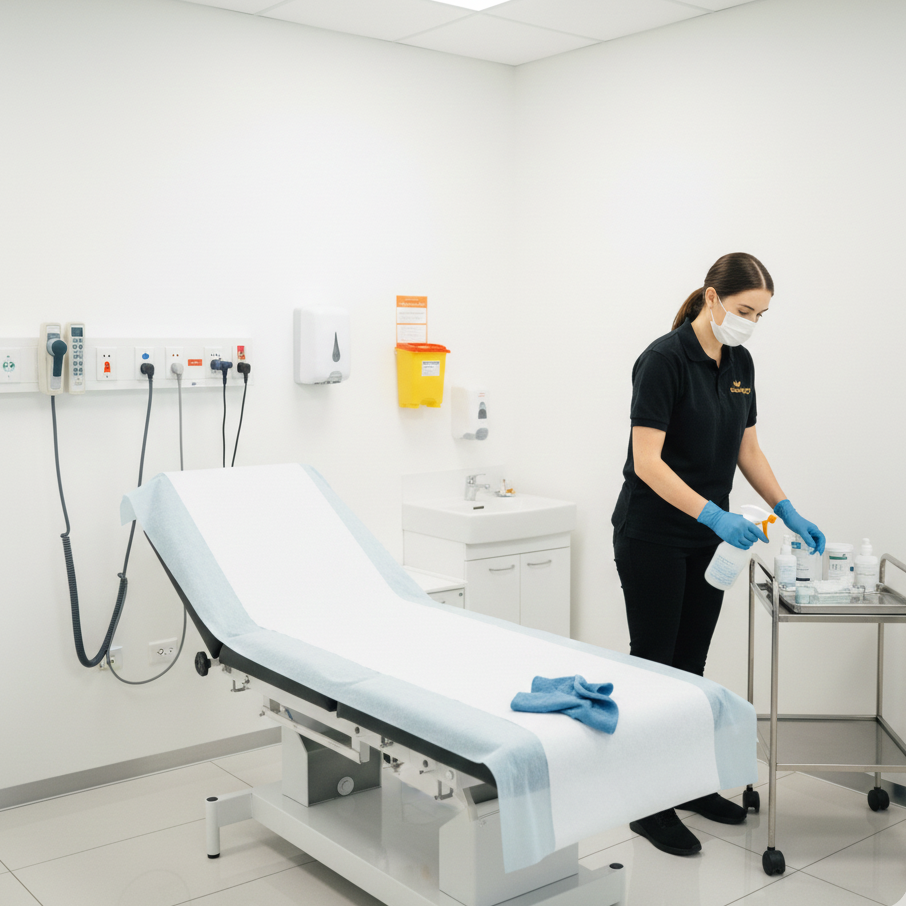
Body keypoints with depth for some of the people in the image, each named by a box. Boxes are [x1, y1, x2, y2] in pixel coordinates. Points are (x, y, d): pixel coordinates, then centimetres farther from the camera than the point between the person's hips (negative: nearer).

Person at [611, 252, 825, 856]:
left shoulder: (741, 363, 6)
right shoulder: (664, 359, -18)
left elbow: (747, 448, 13)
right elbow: (646, 461, -23)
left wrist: (789, 512, 5)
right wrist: (715, 515, -29)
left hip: (708, 538, 8)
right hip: (653, 538, -8)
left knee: (691, 663, 15)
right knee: (653, 663, 0)